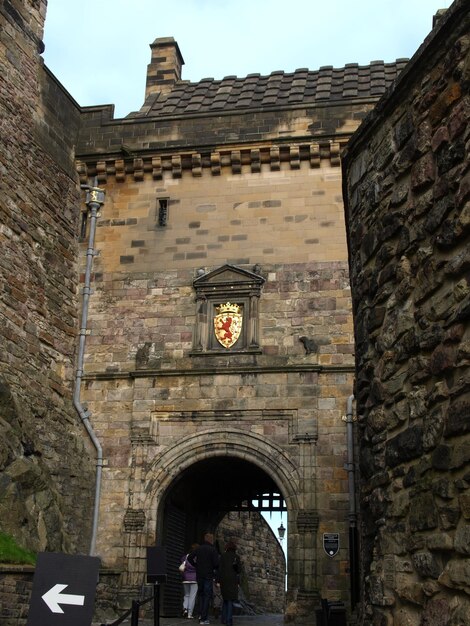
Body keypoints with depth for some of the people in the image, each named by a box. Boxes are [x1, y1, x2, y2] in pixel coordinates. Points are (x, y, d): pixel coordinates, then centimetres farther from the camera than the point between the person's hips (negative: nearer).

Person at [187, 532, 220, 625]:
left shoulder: (198, 549, 4)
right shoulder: (213, 550, -9)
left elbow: (189, 557, 2)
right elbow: (216, 563, -16)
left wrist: (196, 566, 9)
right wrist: (215, 569, 5)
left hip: (199, 575, 4)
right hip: (208, 576, -4)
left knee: (201, 594, 18)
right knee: (207, 596, 2)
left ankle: (202, 615, 18)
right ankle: (204, 618, 0)